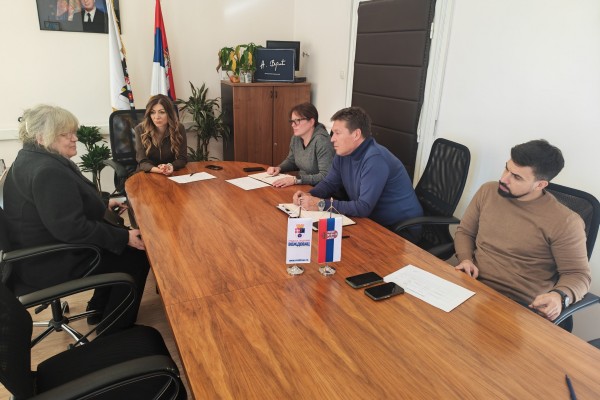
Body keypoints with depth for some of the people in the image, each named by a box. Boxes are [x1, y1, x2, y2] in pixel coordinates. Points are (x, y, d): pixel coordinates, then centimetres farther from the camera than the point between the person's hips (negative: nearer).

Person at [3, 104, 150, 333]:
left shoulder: (36, 159, 6)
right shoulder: (47, 171, -28)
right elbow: (71, 228, -31)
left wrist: (104, 204, 15)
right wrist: (125, 237, -26)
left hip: (47, 247, 11)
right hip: (48, 264, -10)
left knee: (118, 236, 17)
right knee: (137, 255, -6)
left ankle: (100, 310, 27)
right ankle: (115, 330, 10)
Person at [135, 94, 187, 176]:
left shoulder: (179, 128, -7)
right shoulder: (141, 129, -8)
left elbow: (182, 158, -6)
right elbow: (142, 161, -12)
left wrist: (171, 166, -27)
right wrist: (157, 170, -32)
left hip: (172, 174, -1)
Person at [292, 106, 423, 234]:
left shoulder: (375, 160, -26)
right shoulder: (343, 153, 0)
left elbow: (363, 207, -30)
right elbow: (329, 183, 11)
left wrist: (321, 204, -26)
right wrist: (309, 195, -10)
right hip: (374, 221, 7)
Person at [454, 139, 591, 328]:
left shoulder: (564, 222, -11)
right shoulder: (487, 191, 4)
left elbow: (578, 274, -4)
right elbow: (465, 231, 15)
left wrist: (560, 297, -26)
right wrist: (466, 259, -6)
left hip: (519, 307, -4)